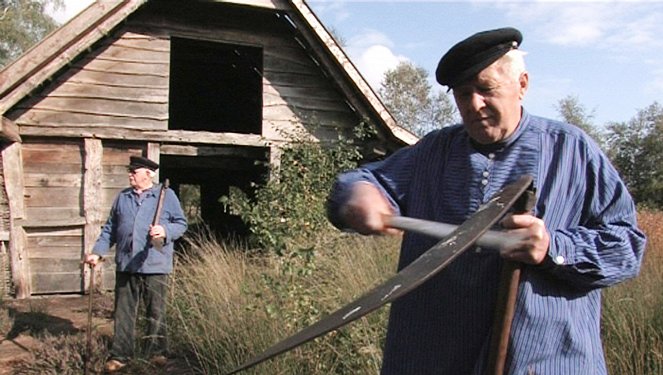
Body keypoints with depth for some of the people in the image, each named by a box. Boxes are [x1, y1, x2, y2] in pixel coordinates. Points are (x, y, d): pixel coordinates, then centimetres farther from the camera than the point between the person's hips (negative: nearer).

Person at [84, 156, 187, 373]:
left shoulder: (167, 195, 3)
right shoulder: (122, 197, 14)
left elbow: (181, 224, 1)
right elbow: (110, 230, 17)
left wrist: (165, 231, -18)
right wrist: (98, 252, 8)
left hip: (154, 266, -3)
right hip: (125, 265, 4)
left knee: (156, 313, 5)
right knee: (123, 313, 7)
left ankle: (158, 353, 18)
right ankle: (120, 355, 16)